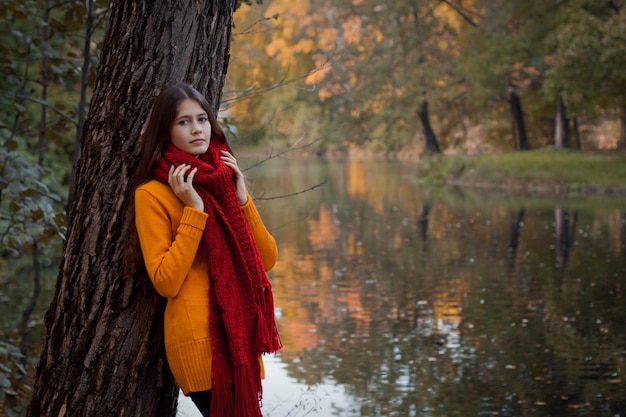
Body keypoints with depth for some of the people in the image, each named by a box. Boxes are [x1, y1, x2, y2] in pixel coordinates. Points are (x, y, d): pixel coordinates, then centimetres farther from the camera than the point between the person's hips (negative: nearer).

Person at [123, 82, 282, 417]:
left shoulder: (223, 180, 12)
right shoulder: (152, 193, -7)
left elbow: (267, 260, 5)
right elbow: (165, 281, -15)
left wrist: (240, 198, -5)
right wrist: (194, 210, -16)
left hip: (240, 335, 6)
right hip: (199, 338, -6)